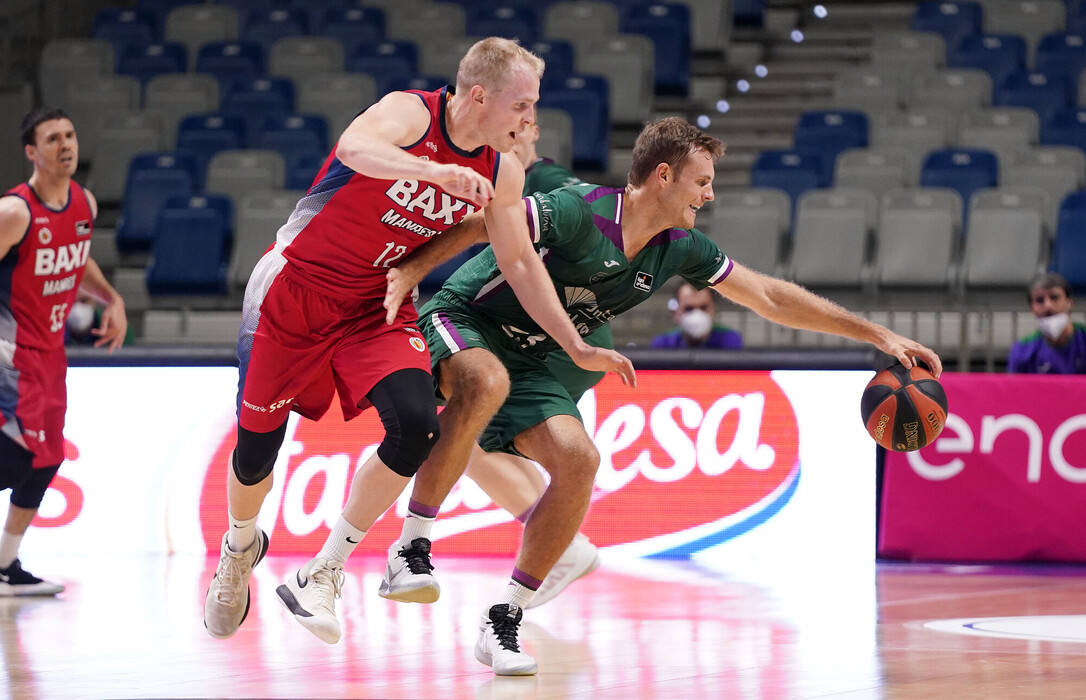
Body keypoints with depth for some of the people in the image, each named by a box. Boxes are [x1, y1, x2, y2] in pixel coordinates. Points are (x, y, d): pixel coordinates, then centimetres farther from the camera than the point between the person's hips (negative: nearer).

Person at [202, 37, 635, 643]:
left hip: (375, 307, 4)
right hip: (295, 291, -4)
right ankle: (241, 548, 40)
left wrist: (577, 348, 6)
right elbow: (355, 148, -45)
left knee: (416, 424, -22)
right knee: (256, 450, 4)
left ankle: (322, 576, -8)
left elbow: (521, 263, 8)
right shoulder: (409, 115, -23)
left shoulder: (501, 173, -3)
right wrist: (435, 171, -62)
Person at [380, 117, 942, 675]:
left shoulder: (679, 248, 1)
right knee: (486, 383, -40)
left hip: (524, 364, 7)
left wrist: (878, 336, 8)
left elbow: (770, 297, 8)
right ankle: (410, 549, -30)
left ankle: (504, 620, -9)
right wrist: (411, 271, -36)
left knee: (577, 460, -17)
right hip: (459, 321, -7)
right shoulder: (579, 212, -23)